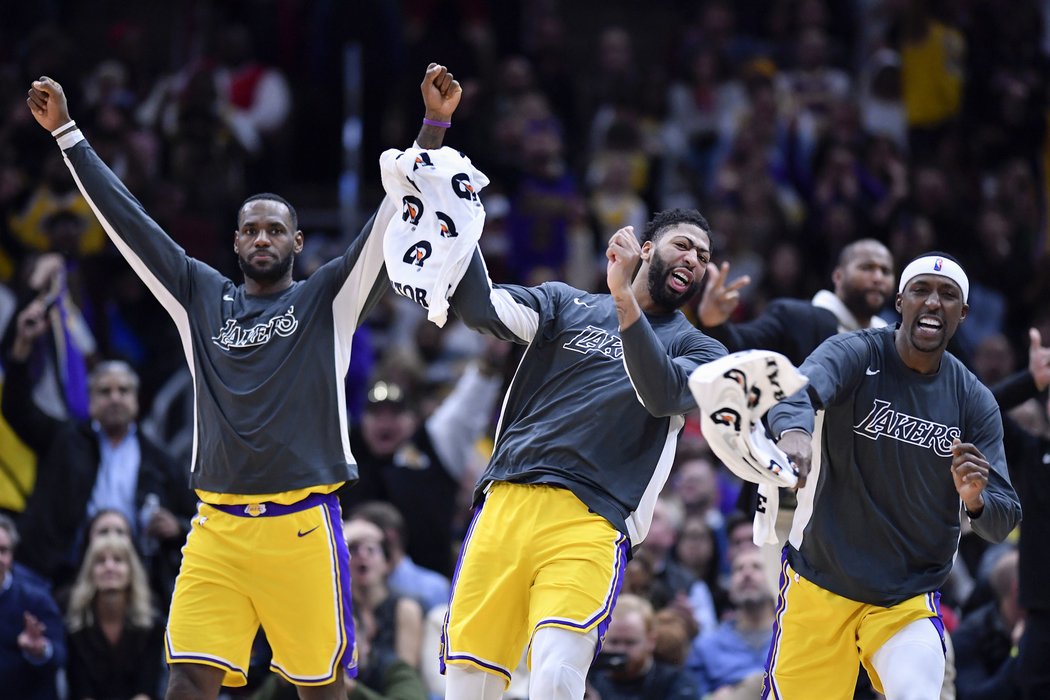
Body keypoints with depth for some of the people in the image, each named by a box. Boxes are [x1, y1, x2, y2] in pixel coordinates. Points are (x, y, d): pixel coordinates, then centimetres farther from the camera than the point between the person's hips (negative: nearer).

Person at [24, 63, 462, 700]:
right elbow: (127, 220, 16)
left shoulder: (329, 299, 8)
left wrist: (434, 126, -10)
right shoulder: (202, 297, 15)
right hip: (218, 527, 2)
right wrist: (67, 132, 15)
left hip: (303, 523, -2)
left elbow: (394, 220, 0)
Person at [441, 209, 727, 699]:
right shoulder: (567, 303, 20)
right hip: (505, 504, 2)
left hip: (590, 524, -2)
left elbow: (664, 395, -7)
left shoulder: (697, 350, 15)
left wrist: (624, 298, -17)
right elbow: (484, 309, 4)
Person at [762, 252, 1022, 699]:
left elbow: (1003, 522, -3)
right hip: (819, 586, -1)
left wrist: (976, 499, -28)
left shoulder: (975, 402, 0)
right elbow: (799, 388, -33)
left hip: (909, 599, 1)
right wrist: (794, 432, -56)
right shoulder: (857, 355, -10)